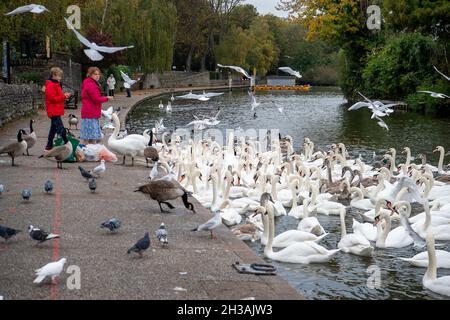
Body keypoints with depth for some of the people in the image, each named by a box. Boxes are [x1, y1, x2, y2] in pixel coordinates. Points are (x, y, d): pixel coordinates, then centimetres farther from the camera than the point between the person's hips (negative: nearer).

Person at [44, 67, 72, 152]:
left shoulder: (56, 84, 18)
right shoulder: (50, 85, -14)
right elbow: (53, 98, -21)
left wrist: (64, 96, 7)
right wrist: (64, 96, -16)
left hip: (56, 111, 11)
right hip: (54, 111, -11)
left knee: (54, 128, 16)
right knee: (60, 129, -16)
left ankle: (49, 146, 22)